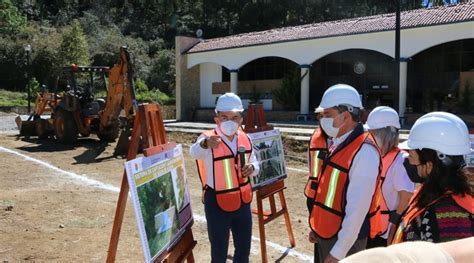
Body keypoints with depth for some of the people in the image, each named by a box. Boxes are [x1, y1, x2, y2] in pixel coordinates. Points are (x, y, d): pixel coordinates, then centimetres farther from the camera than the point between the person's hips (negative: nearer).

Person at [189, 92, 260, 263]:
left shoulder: (245, 139, -2)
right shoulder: (208, 138, -18)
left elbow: (255, 163, 11)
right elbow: (195, 152, -41)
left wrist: (252, 168, -14)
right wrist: (205, 143, -65)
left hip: (242, 202, 5)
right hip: (217, 204, -5)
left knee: (244, 249, 21)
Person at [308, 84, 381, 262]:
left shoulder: (364, 152, -22)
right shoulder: (336, 144, 5)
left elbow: (357, 209, -24)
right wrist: (317, 227, 14)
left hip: (345, 241, -8)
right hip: (325, 234, 8)